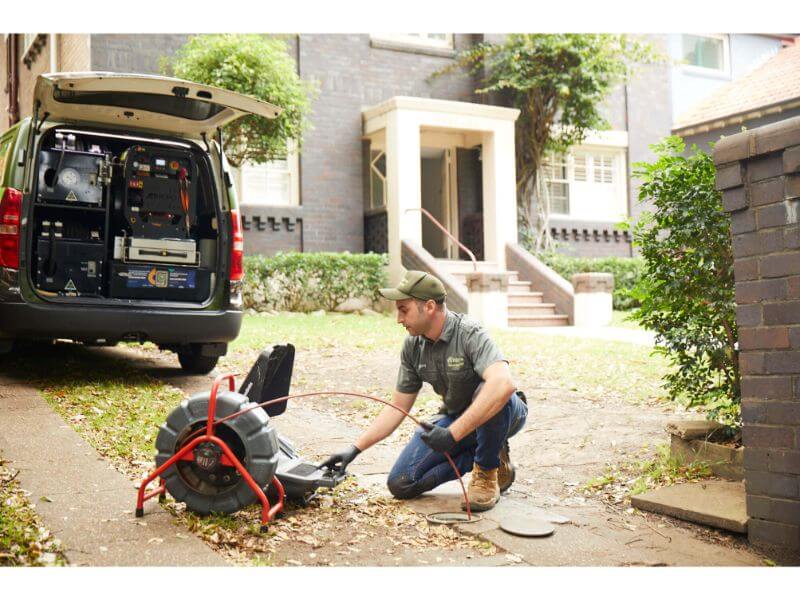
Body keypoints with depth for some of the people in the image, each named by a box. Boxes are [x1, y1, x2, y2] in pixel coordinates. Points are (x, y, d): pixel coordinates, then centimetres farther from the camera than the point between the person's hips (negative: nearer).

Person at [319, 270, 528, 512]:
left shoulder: (470, 335, -29)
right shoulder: (413, 346, -7)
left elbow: (504, 384, -47)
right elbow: (397, 408, 1)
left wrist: (453, 434, -48)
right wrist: (355, 449, -6)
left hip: (505, 413, -6)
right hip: (455, 418, 6)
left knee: (493, 393, -41)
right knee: (400, 484, -8)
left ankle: (487, 473, -13)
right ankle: (490, 455, 6)